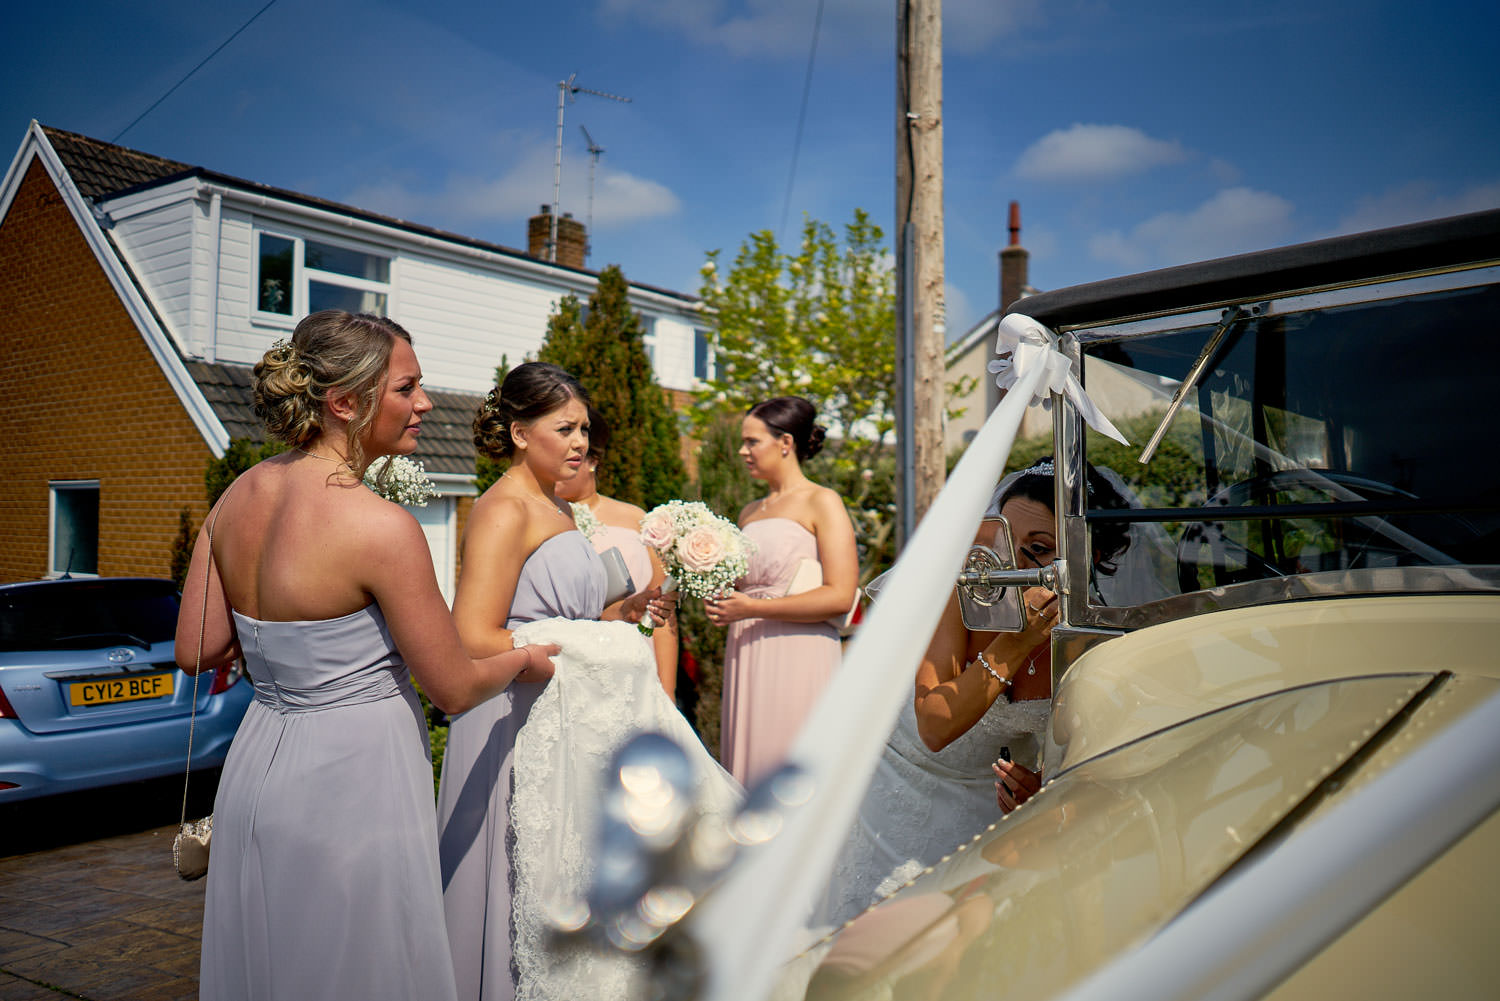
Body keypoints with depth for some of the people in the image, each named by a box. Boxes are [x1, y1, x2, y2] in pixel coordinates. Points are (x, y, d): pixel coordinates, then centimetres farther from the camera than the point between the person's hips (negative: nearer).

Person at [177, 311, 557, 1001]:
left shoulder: (237, 496, -1)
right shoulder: (382, 525, -23)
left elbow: (196, 652, 6)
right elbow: (456, 689, -15)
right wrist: (526, 660, 4)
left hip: (256, 769, 8)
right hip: (352, 780, -7)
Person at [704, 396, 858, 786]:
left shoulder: (821, 503, -2)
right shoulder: (750, 513, 18)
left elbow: (840, 597, -12)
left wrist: (752, 608, -13)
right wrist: (721, 602, 5)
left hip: (797, 659, -6)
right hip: (746, 660, 6)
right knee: (751, 765, 6)